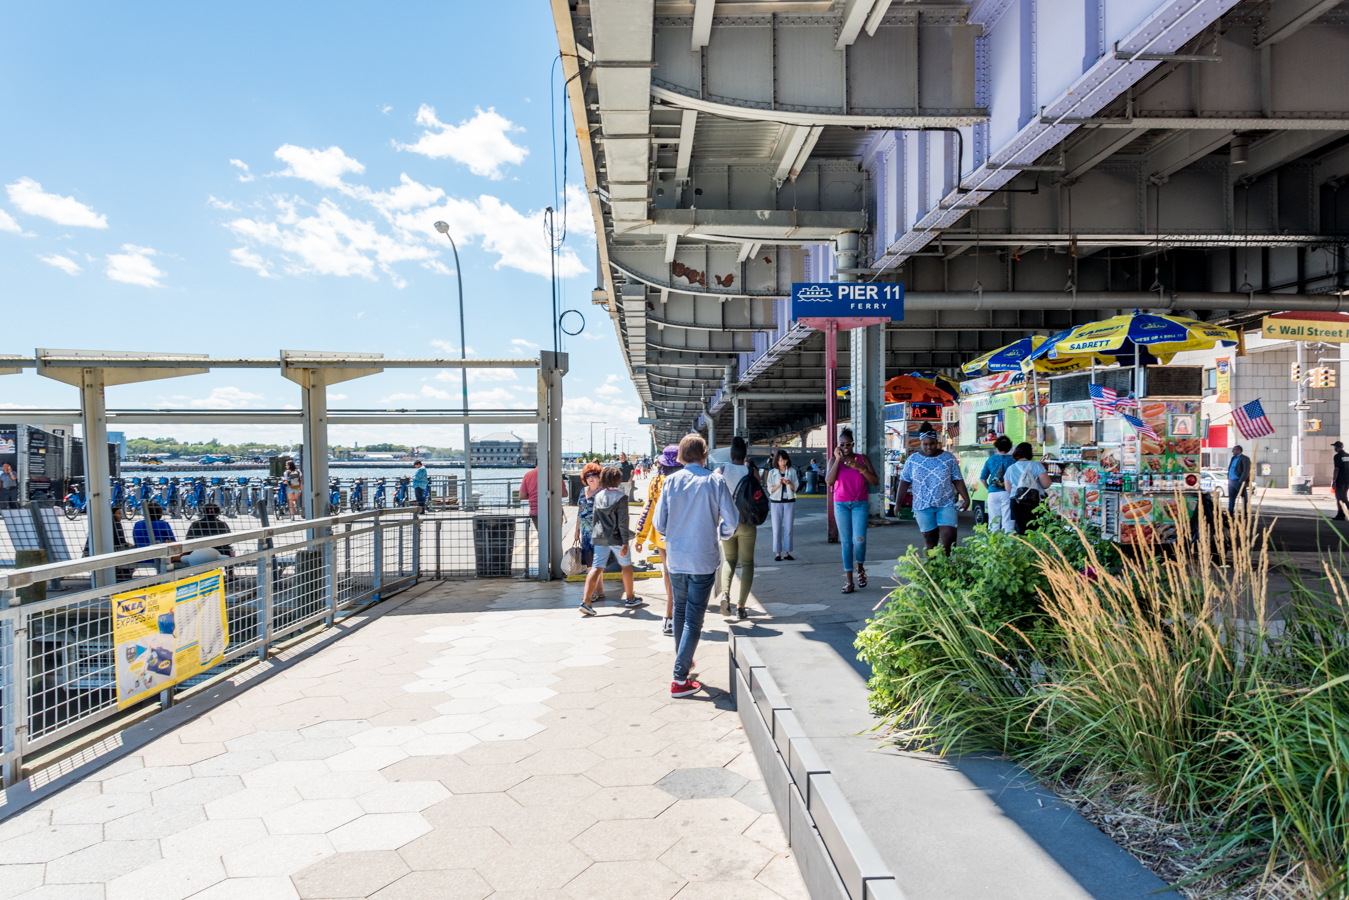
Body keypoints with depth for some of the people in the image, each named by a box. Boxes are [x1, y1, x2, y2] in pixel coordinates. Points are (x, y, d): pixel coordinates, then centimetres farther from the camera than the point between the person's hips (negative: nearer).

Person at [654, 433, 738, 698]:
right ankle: (680, 679, 0)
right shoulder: (715, 481, -8)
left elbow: (659, 523, -1)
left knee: (680, 610, 22)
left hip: (675, 559, 3)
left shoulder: (670, 481, -2)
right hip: (703, 560, -3)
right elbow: (731, 520, -8)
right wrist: (722, 534, 14)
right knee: (694, 618, 2)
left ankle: (682, 660, 37)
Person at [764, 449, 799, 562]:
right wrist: (779, 484, -17)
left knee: (788, 528, 2)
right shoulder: (772, 472, 1)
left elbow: (796, 488, 5)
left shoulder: (792, 471, 4)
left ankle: (787, 552, 8)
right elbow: (770, 490, -1)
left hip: (790, 502, 1)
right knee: (777, 528, -1)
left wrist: (789, 483, -14)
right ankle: (777, 553, 2)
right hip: (776, 502, -1)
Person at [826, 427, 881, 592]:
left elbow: (876, 481, -2)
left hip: (860, 504, -1)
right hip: (841, 505, 1)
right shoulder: (834, 460, 4)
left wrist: (860, 468, -16)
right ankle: (848, 580, 6)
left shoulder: (863, 459, 3)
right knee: (846, 542, 1)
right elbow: (829, 481, -12)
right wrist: (838, 459, -13)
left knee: (859, 539, -17)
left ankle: (860, 569, 12)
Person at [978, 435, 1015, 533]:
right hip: (1007, 493, -2)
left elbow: (982, 479, 7)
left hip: (993, 493, 2)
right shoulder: (1012, 459, 1)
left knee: (993, 522, 7)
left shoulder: (990, 460, 7)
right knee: (1008, 521, -1)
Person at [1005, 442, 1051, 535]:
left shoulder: (1010, 469, 8)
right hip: (1036, 503, -3)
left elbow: (1008, 490, 13)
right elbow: (1046, 485, -5)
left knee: (1021, 531, 4)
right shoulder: (1036, 465, -3)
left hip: (1017, 504, 3)